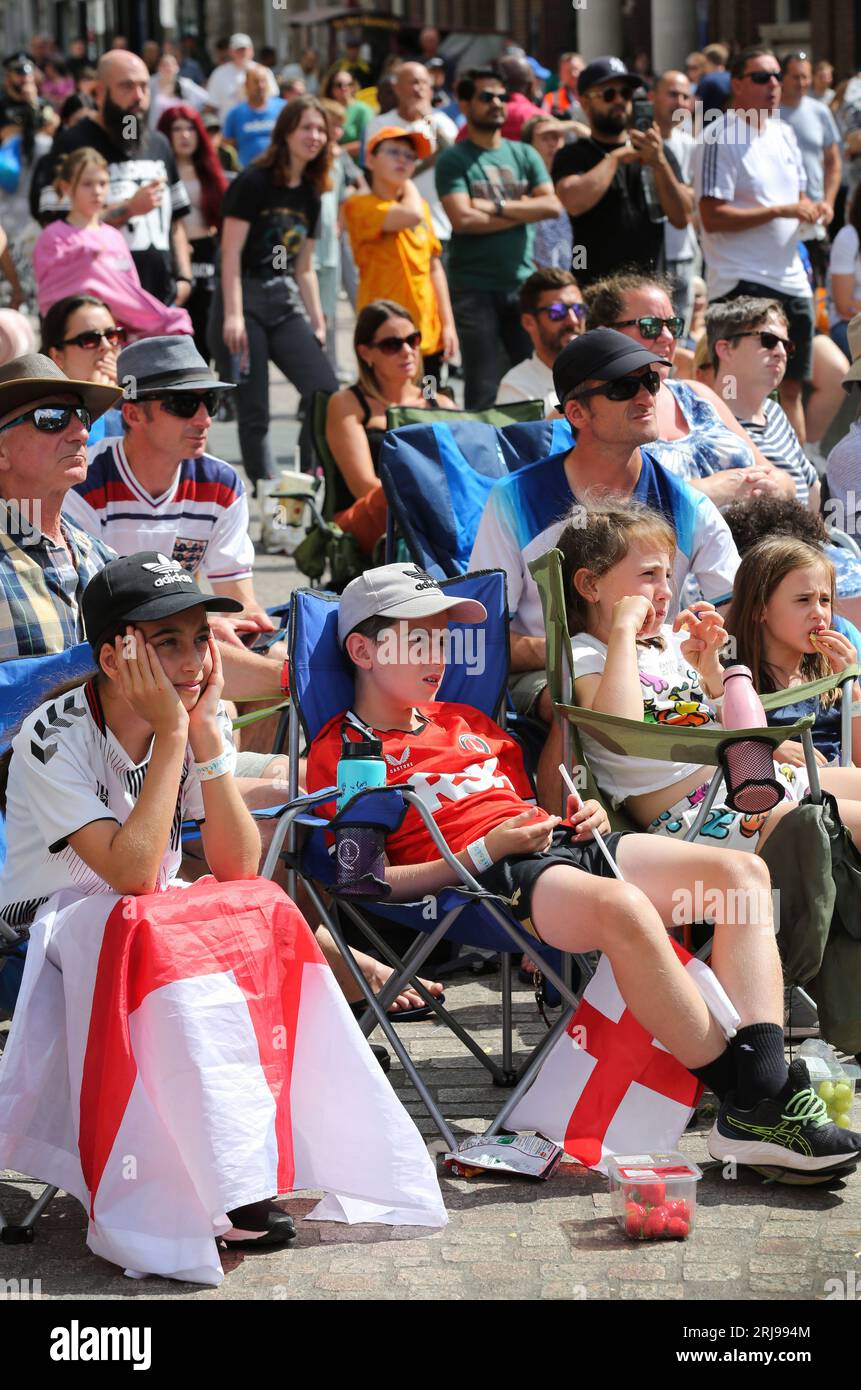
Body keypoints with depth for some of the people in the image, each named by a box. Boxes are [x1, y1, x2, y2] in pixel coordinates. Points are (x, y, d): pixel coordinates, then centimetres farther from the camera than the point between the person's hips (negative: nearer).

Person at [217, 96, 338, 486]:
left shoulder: (309, 195, 13)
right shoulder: (253, 183, -7)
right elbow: (231, 252, -11)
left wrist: (317, 321, 14)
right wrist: (233, 314, -18)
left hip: (285, 303, 6)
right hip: (246, 298, -6)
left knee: (326, 390, -9)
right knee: (254, 412, -5)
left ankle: (309, 481, 3)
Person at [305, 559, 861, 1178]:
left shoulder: (468, 724, 30)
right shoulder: (341, 753, 6)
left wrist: (585, 817, 11)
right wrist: (488, 850, -12)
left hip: (562, 844, 9)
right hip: (482, 875, -9)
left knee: (742, 871, -11)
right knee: (624, 907, -39)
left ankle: (765, 1075, -28)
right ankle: (752, 1104, -34)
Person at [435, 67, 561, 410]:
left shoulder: (524, 155, 12)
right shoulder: (454, 160, -1)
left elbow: (552, 205, -1)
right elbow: (463, 219, -15)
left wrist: (497, 207, -10)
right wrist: (522, 210, -7)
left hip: (522, 283, 4)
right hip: (474, 288, -4)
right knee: (482, 390, -1)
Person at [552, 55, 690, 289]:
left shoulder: (657, 151, 15)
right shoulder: (572, 156, 4)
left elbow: (681, 217, 5)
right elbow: (574, 202, -17)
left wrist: (659, 163, -9)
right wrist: (615, 157, -6)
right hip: (595, 286, -3)